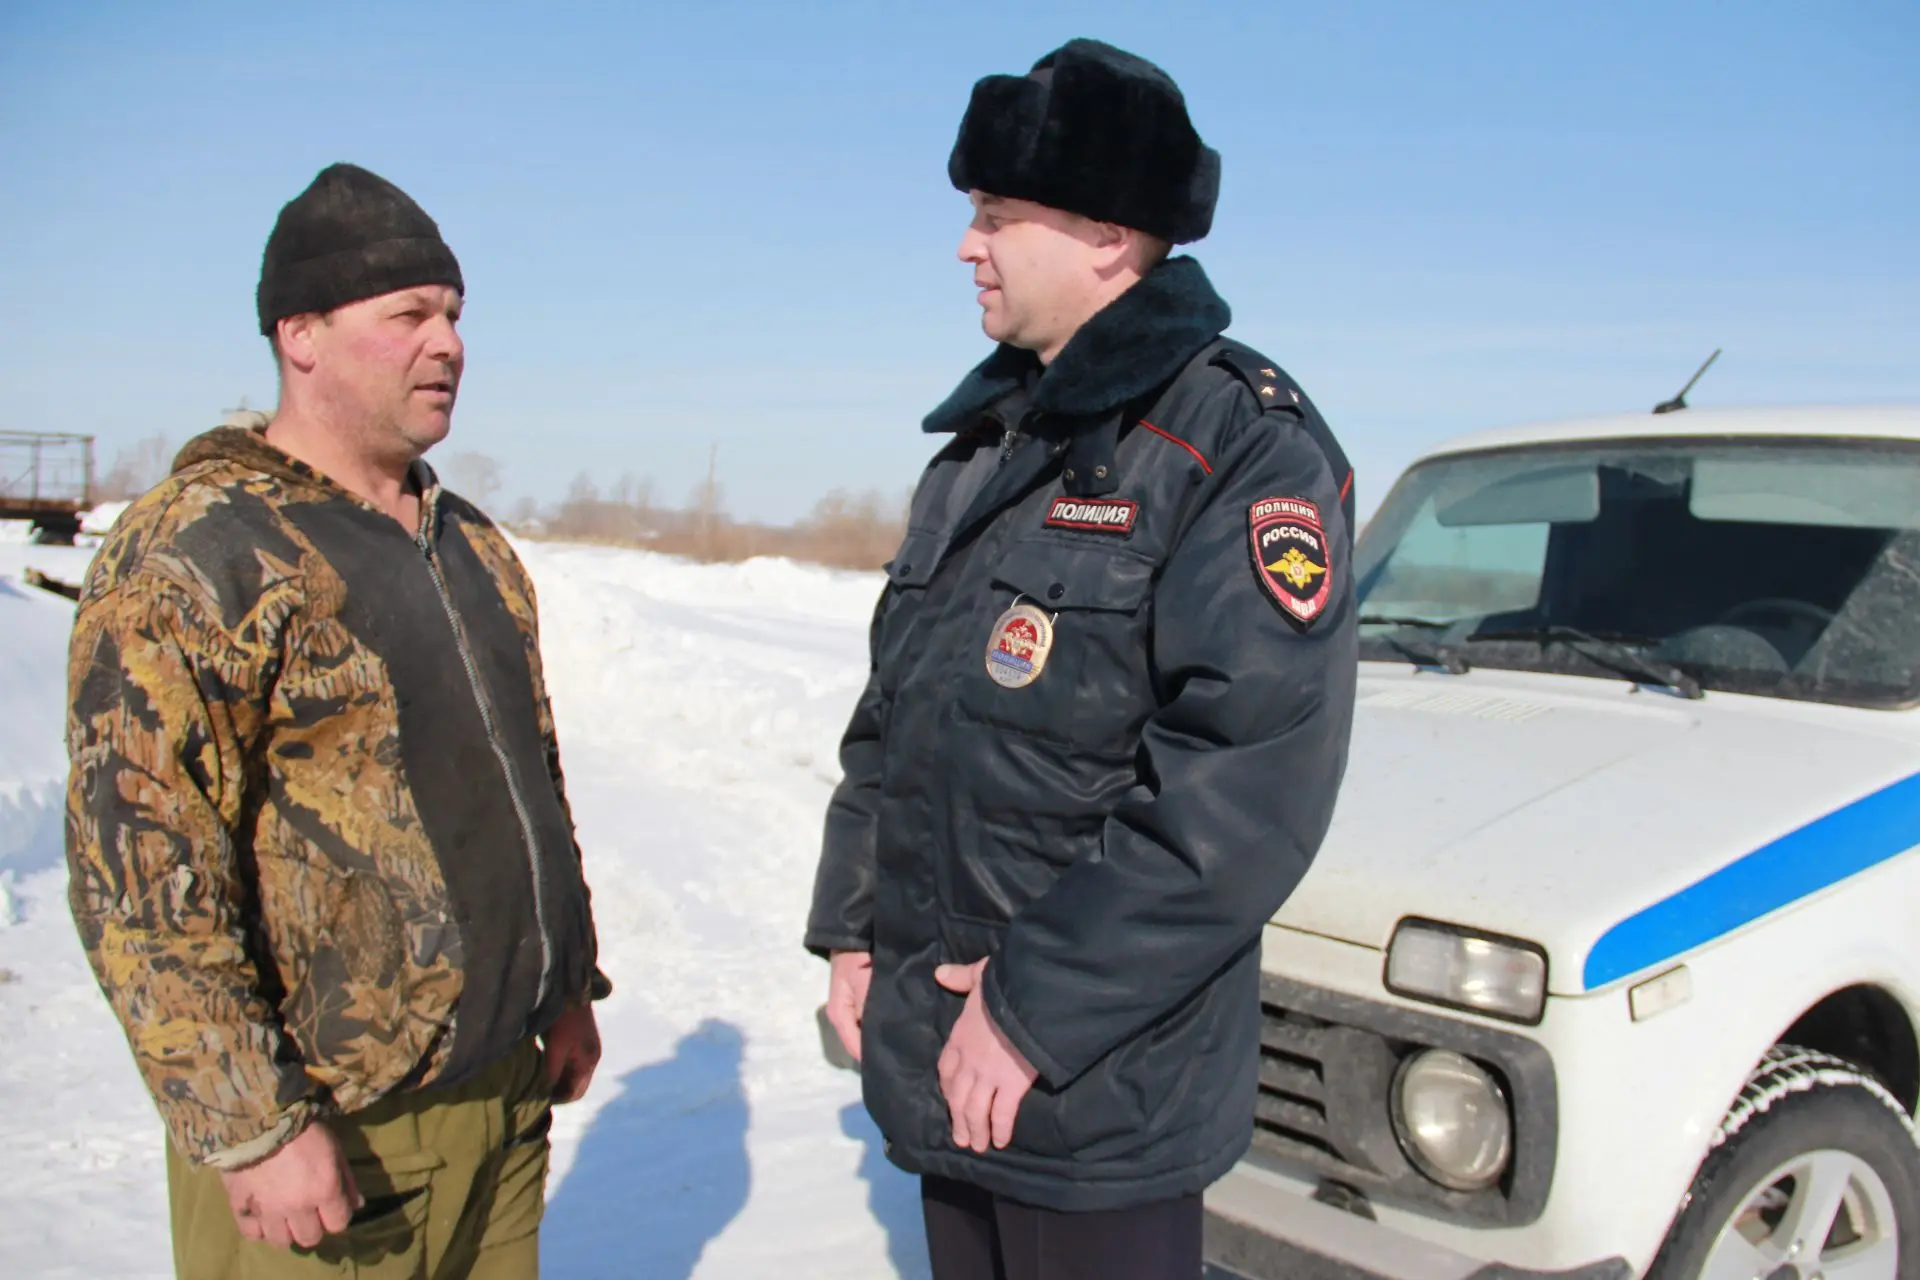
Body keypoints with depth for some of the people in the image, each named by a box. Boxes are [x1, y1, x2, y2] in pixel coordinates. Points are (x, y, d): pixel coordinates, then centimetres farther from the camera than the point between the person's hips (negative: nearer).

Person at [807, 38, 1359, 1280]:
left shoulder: (1247, 444, -14)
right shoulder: (986, 440, 11)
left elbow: (1246, 790, -22)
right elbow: (892, 711, 16)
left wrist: (1038, 1008, -21)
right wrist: (849, 926, 9)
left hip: (1102, 1087, -7)